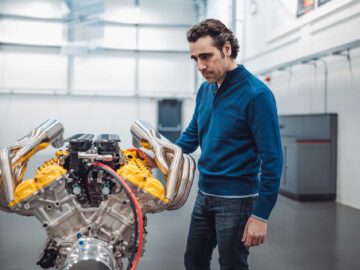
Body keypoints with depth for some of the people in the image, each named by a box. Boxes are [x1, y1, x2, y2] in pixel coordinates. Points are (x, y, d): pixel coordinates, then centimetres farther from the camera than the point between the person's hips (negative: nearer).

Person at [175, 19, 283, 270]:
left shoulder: (255, 94, -17)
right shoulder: (205, 89, 4)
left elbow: (272, 159, -17)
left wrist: (261, 214, -18)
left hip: (236, 199, -7)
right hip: (204, 193, 7)